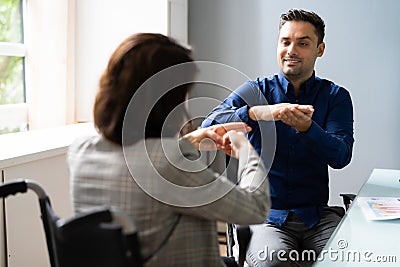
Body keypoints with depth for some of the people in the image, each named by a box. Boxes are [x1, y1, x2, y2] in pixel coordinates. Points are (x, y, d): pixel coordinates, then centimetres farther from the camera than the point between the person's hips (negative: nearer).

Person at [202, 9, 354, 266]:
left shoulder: (336, 97, 8)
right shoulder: (255, 90, 5)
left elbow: (341, 157, -7)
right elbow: (209, 126, -11)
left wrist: (307, 127, -26)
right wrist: (256, 112, -29)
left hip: (317, 215, 2)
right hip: (264, 214, -2)